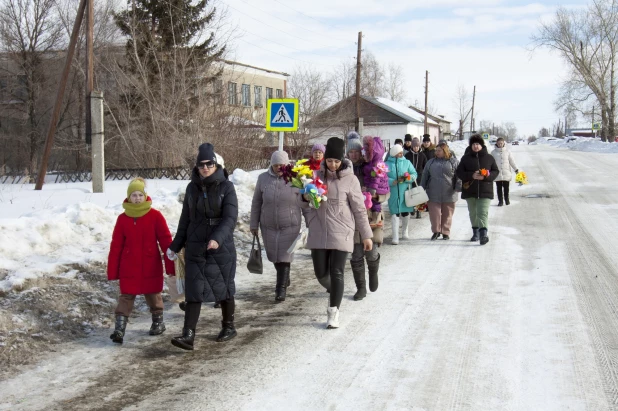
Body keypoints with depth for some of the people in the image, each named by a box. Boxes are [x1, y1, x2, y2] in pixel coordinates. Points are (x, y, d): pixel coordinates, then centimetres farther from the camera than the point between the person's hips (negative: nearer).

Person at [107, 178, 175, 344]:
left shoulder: (155, 216, -7)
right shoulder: (122, 218, 0)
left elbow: (166, 241, -4)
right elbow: (116, 246, 3)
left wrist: (170, 265, -6)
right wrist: (112, 272, 2)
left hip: (151, 266, -1)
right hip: (129, 267, 1)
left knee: (153, 294, 13)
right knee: (126, 296, -1)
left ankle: (158, 322, 32)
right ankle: (119, 329, -3)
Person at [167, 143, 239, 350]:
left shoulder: (226, 187, -7)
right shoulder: (192, 187, 6)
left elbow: (230, 218, -16)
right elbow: (186, 218, 14)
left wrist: (217, 238, -32)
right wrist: (175, 245, 17)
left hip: (222, 247, -3)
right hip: (195, 248, 3)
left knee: (223, 288, 10)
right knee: (194, 290, -3)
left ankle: (229, 327, 29)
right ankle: (188, 335, -6)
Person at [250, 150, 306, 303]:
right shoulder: (263, 178, 0)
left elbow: (303, 202, 3)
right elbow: (256, 203, 7)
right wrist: (254, 224, 8)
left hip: (290, 225, -3)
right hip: (268, 226, 3)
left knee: (284, 257, -6)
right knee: (274, 256, 14)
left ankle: (281, 289, 2)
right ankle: (284, 279, 39)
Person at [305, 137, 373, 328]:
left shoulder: (350, 179, -5)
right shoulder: (317, 175, 4)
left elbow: (359, 209, -1)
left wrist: (366, 235, 0)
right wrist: (306, 196, -8)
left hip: (341, 233, -3)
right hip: (318, 232, 3)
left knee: (336, 273, -4)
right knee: (321, 273, 6)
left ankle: (333, 312, 7)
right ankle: (334, 292, 38)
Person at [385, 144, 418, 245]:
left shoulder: (407, 162, 5)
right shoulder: (387, 164, 0)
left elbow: (414, 174, 3)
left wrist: (408, 178, -17)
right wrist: (394, 181, -20)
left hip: (405, 191, 2)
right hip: (393, 192, -2)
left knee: (406, 212, 13)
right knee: (394, 213, -6)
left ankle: (405, 232, 34)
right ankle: (395, 237, -5)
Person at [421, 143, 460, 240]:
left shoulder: (454, 162, 6)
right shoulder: (431, 162, 13)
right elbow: (425, 176, 16)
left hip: (448, 194, -1)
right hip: (433, 194, 2)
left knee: (447, 214, 6)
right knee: (434, 214, -2)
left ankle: (445, 232, 17)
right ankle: (436, 231, 11)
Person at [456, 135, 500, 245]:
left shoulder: (489, 158, 4)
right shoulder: (466, 158, 5)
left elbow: (496, 171, 4)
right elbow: (459, 172, 1)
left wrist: (486, 177, -14)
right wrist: (471, 175, -16)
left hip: (485, 190, -2)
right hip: (470, 190, 2)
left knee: (483, 212, -13)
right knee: (473, 213, 12)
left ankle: (483, 233, -20)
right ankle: (475, 233, 24)